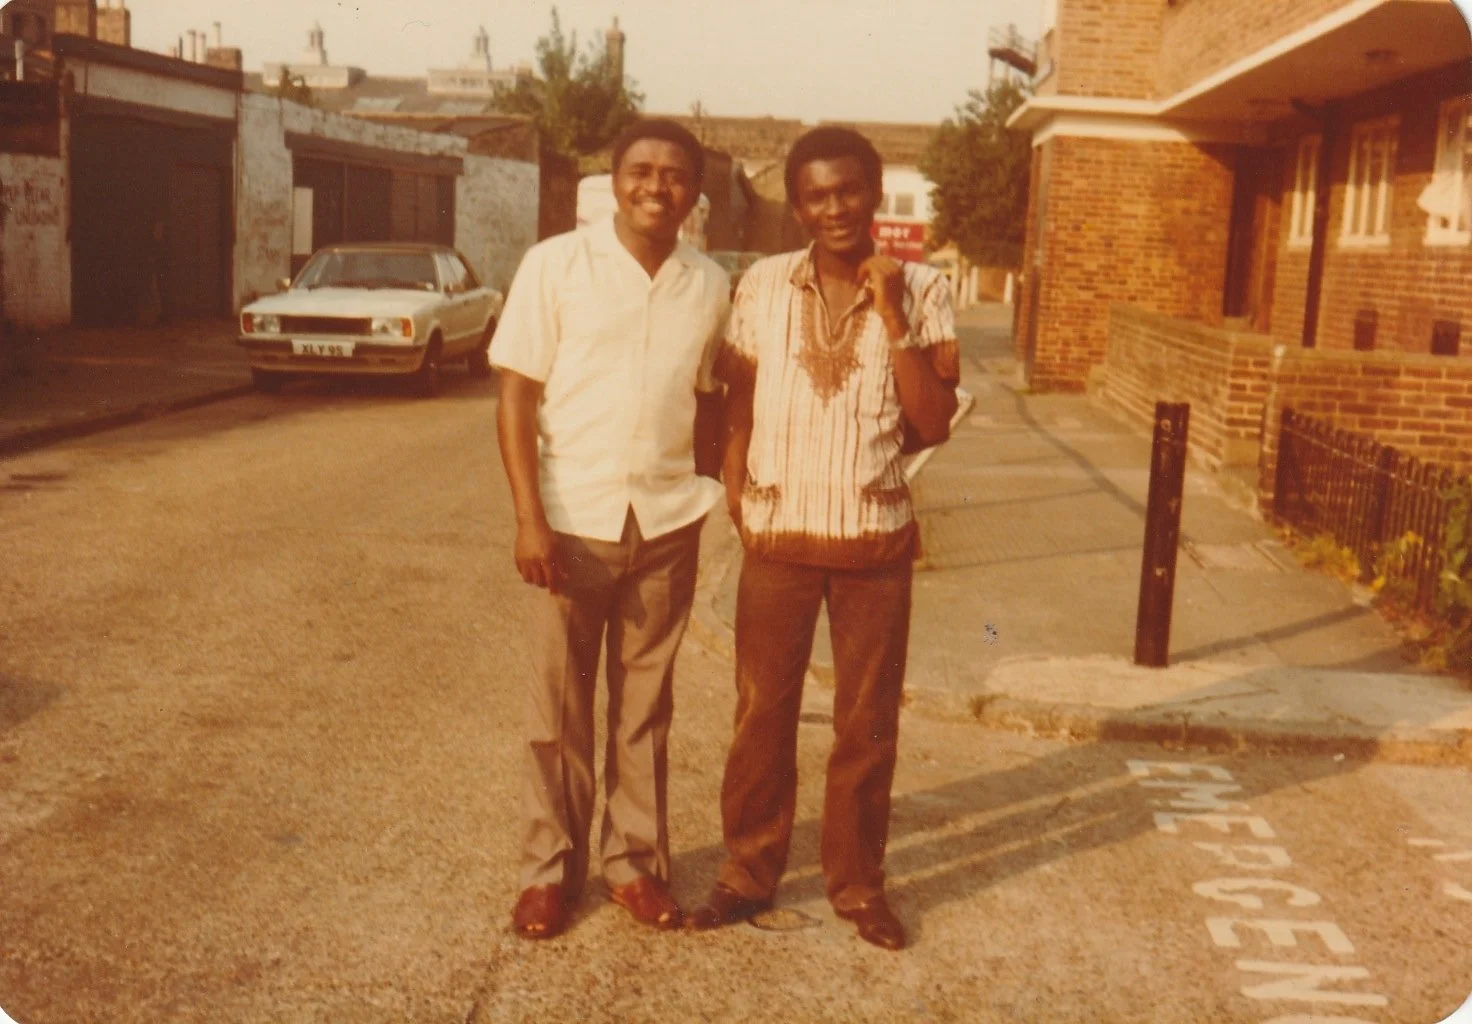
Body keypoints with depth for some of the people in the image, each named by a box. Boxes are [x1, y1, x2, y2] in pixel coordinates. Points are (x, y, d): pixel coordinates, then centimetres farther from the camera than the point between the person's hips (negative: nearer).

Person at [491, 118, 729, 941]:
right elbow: (518, 394, -5)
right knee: (559, 708, 8)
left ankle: (637, 860, 27)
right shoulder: (557, 266, -4)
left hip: (667, 524, 2)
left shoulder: (712, 287, 4)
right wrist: (529, 517, -11)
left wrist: (714, 495, 6)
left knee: (646, 705, 12)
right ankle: (551, 866, 23)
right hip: (573, 521, -2)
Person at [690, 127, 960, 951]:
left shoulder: (923, 291, -4)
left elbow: (934, 426, -10)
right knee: (763, 713, 10)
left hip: (877, 541, 0)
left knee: (869, 722, 10)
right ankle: (750, 871, 27)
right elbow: (737, 409, 4)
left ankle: (859, 881, 27)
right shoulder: (763, 285, -1)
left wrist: (893, 318, -16)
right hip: (779, 537, 1)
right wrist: (739, 508, -2)